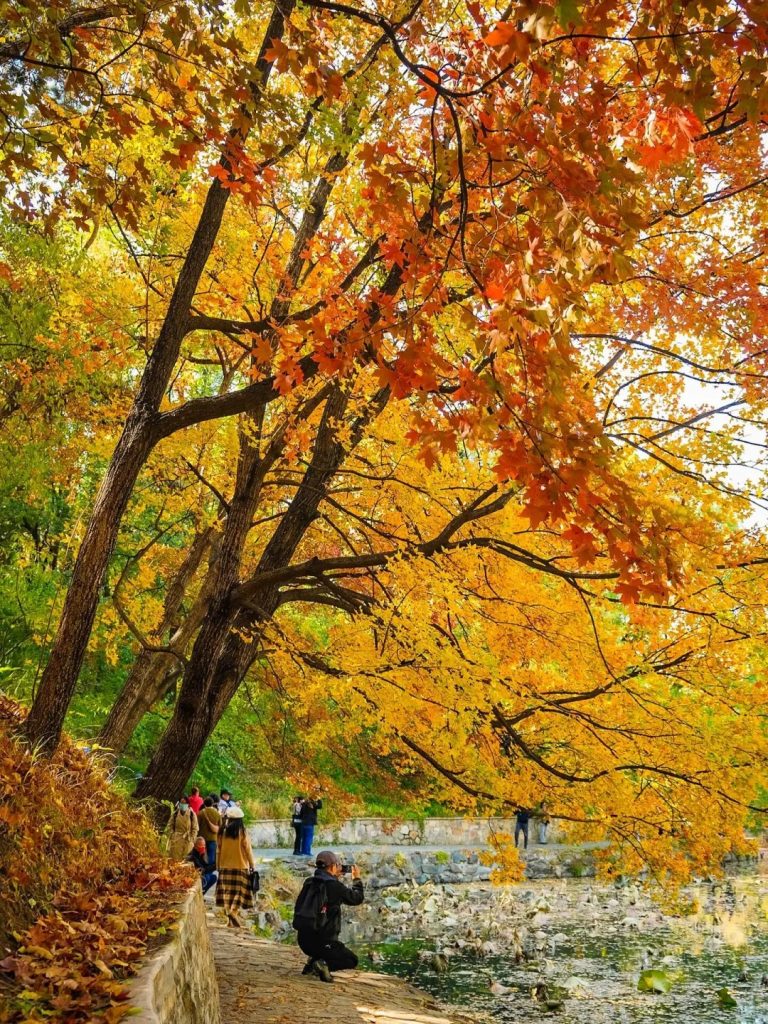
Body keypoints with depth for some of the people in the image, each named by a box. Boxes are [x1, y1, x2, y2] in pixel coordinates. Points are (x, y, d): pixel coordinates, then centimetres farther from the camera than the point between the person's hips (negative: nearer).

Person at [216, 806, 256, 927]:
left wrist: (218, 865, 14)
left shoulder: (222, 832, -2)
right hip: (240, 866, -3)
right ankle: (233, 913, -18)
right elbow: (248, 850, -4)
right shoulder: (242, 832, -9)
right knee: (239, 892, 3)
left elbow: (219, 850, 4)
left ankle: (230, 919, 11)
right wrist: (252, 865, 6)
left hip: (225, 866, 3)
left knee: (227, 892, 10)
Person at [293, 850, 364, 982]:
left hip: (302, 938, 8)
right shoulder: (334, 886, -13)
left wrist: (336, 879, 27)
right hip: (320, 940, -8)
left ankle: (311, 963, 14)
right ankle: (324, 964, -14)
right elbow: (357, 898, 0)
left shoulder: (309, 883, 6)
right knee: (352, 960, 10)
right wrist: (357, 879, 15)